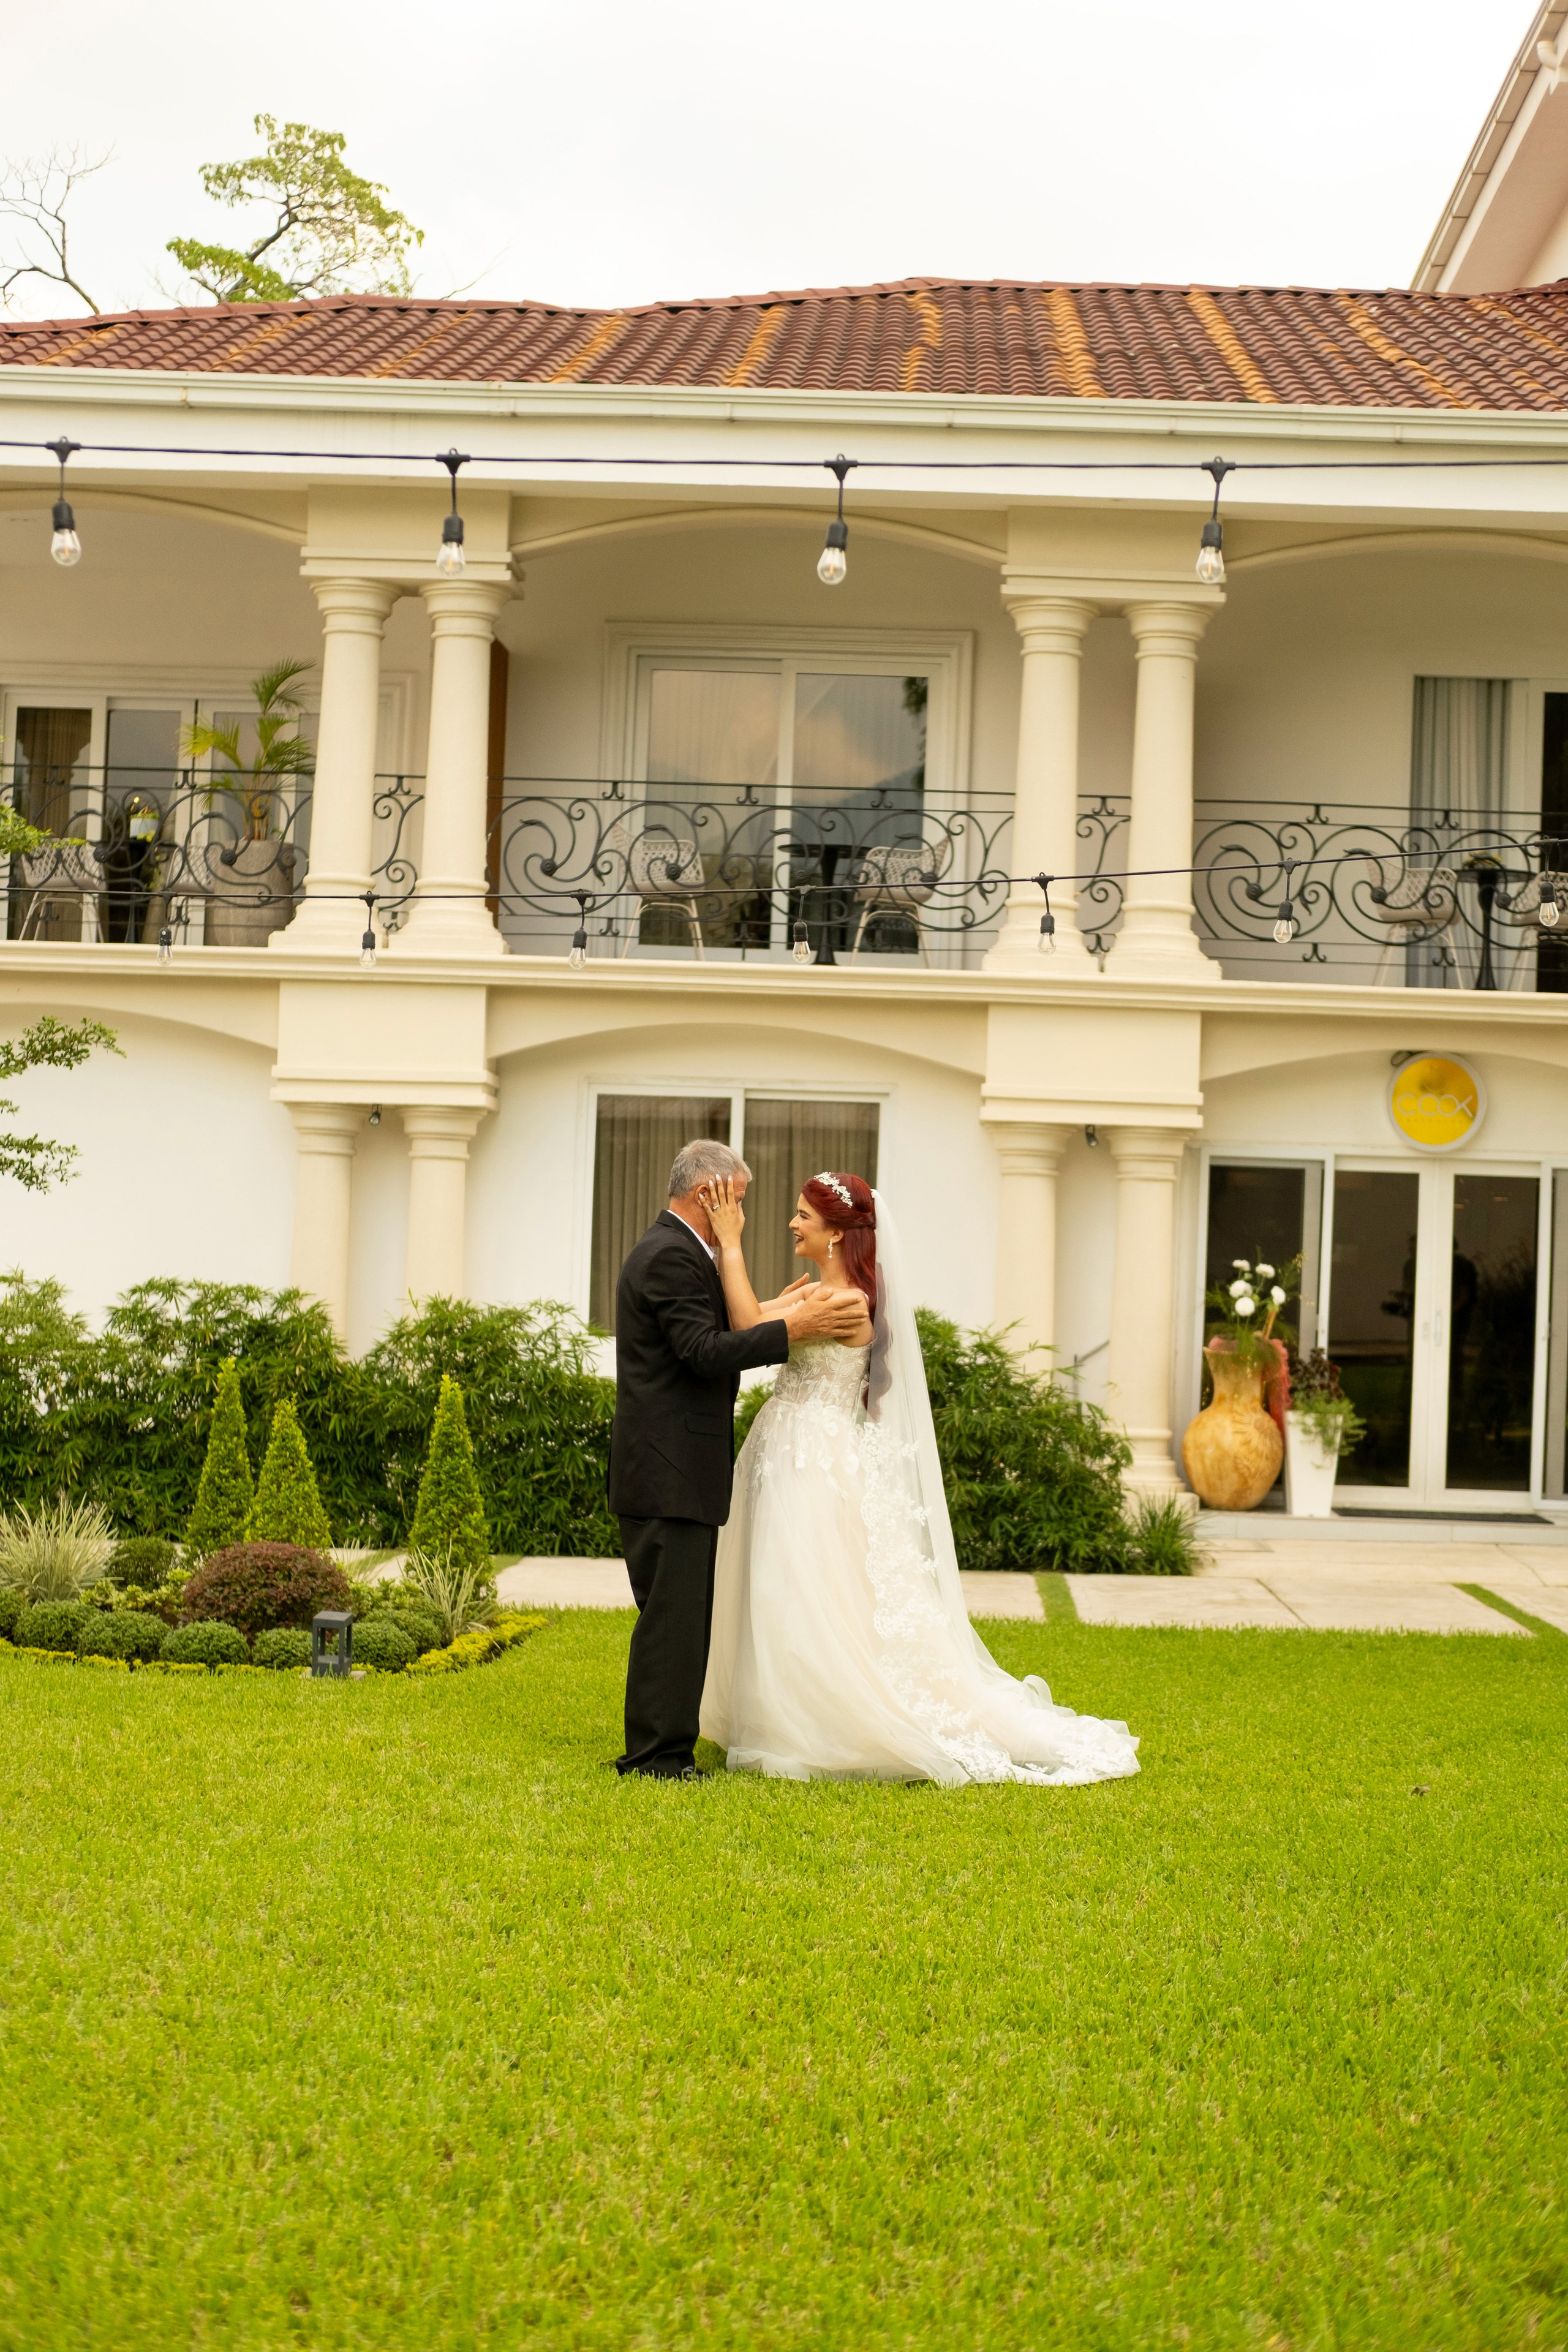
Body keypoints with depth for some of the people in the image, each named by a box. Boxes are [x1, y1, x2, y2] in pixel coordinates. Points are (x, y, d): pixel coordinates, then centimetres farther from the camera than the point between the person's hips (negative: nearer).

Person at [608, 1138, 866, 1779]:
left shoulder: (671, 1251, 20)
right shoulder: (671, 1256, -14)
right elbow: (706, 1352, -22)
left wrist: (764, 1315, 22)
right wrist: (794, 1328, -24)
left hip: (680, 1468, 11)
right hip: (669, 1472, -11)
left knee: (681, 1616, 13)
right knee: (672, 1614, -8)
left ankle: (658, 1749, 18)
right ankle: (656, 1755, -5)